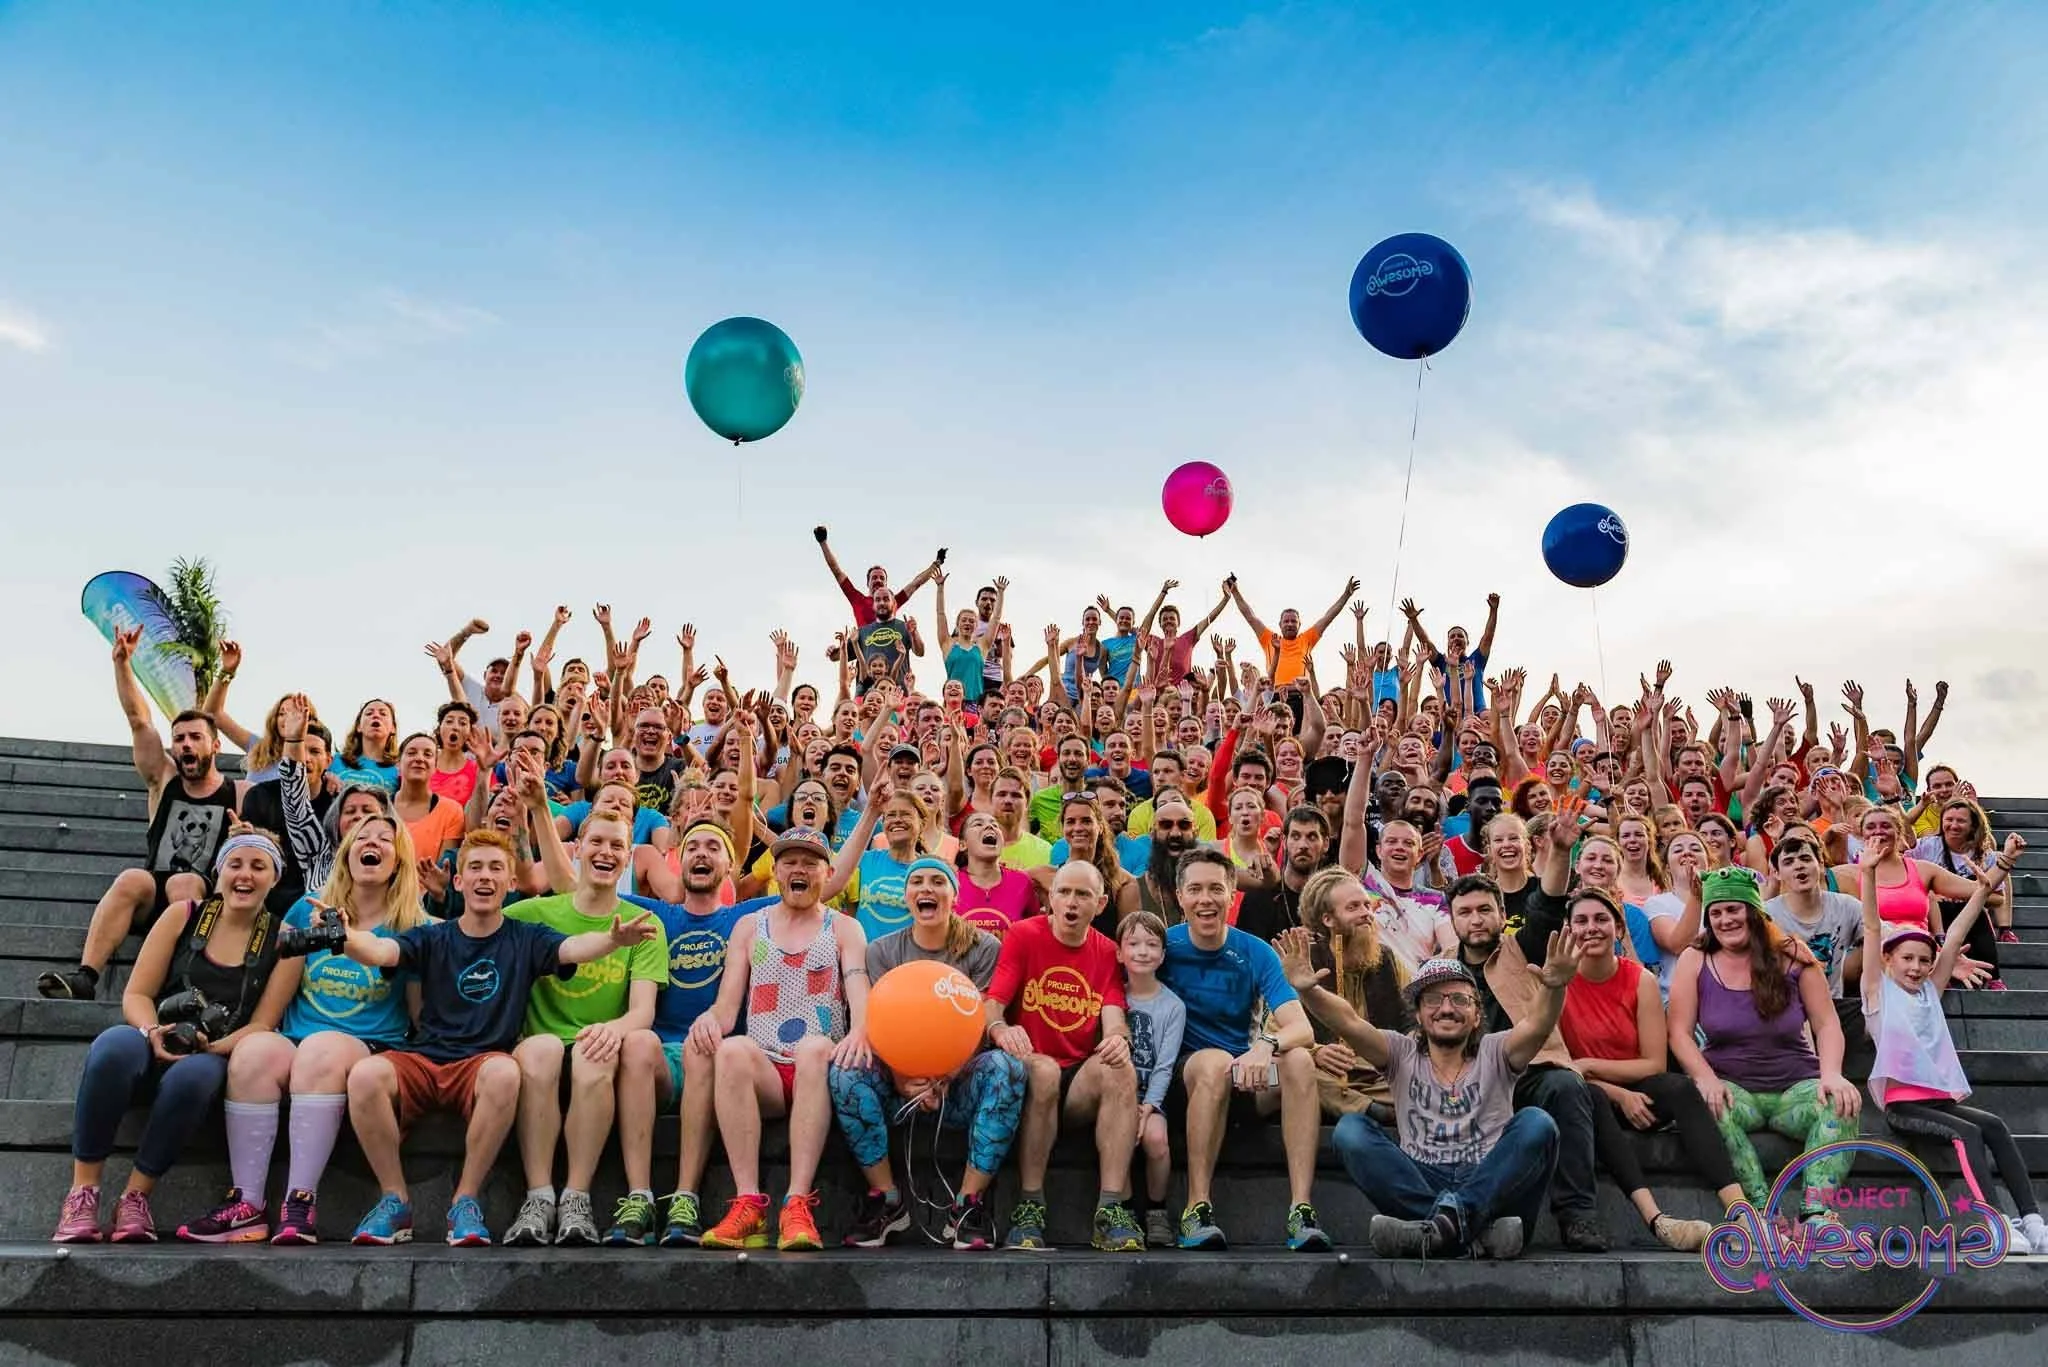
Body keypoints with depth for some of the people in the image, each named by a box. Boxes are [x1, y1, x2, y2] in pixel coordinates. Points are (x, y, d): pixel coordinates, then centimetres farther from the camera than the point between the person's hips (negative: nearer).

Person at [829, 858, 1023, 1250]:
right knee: (844, 1071, -28)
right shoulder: (881, 951, 8)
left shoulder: (984, 948, 4)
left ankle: (968, 1204, -23)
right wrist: (902, 1080, -21)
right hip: (898, 1082, 1)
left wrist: (946, 1078, -22)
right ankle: (887, 1200, -16)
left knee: (1005, 1067, -33)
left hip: (958, 1083, -1)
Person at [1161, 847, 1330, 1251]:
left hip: (1251, 1078, 2)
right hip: (1186, 1071, -2)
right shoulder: (1165, 945, -4)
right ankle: (1196, 1210, -33)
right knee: (1216, 1062, -36)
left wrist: (1267, 1045, -36)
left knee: (1299, 1061, -28)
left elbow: (1303, 1029, -13)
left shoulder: (1256, 953, -2)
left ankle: (1301, 1210, -32)